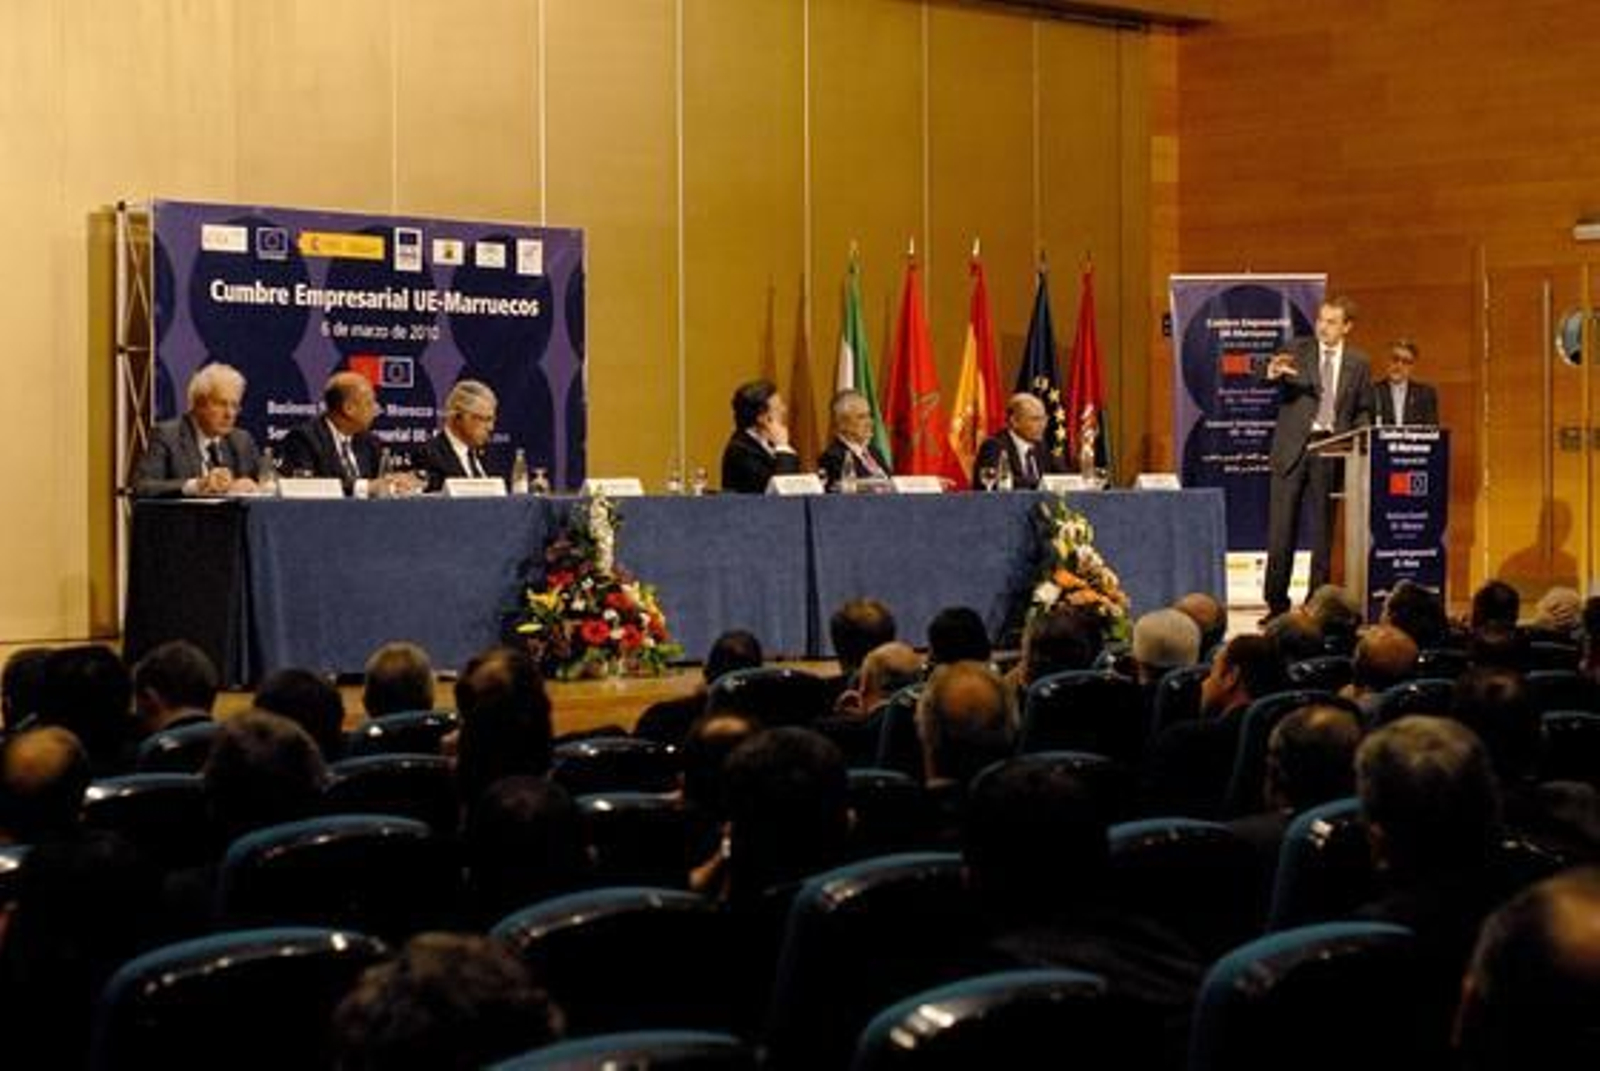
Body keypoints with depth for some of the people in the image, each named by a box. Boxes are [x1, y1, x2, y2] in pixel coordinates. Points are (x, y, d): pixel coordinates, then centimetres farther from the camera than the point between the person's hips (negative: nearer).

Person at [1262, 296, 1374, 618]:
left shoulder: (1358, 363, 7)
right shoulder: (1297, 350, 3)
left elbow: (1363, 411, 12)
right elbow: (1280, 385, -11)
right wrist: (1272, 373, -34)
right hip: (1293, 447, -1)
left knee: (1323, 529, 4)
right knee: (1281, 526, -1)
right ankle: (1276, 602, 6)